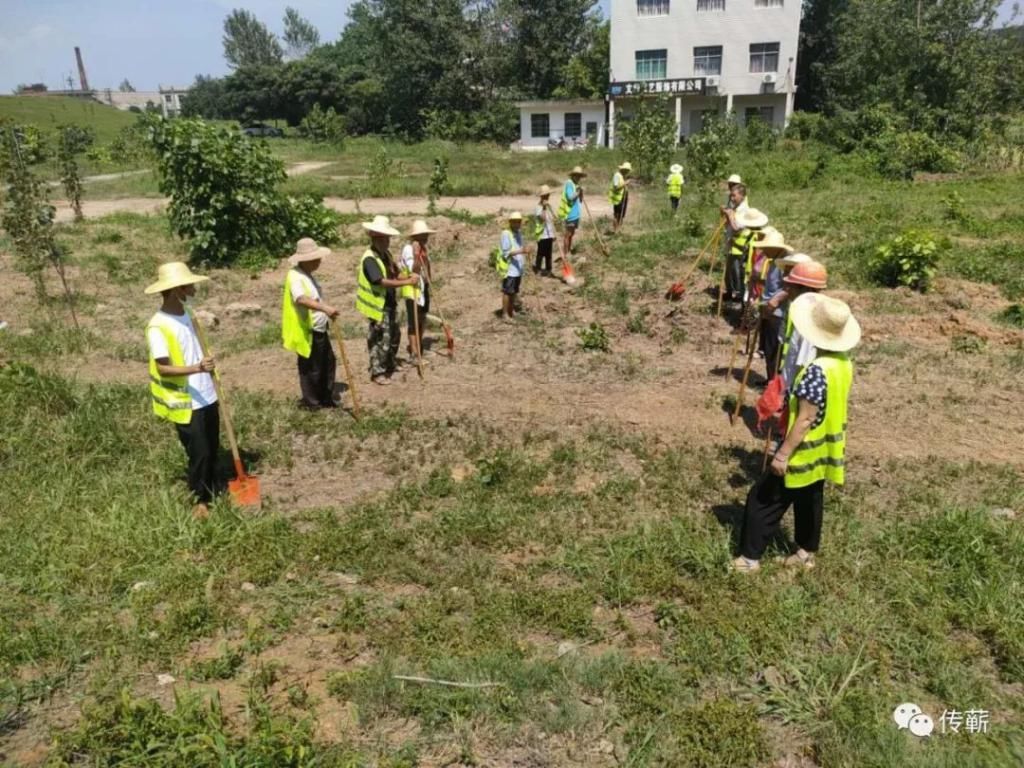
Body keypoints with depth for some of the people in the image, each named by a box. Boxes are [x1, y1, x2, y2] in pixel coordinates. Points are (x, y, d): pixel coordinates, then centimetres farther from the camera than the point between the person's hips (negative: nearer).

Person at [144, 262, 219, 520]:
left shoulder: (186, 314, 5)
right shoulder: (158, 326, -20)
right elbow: (163, 368, -23)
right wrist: (197, 368, -36)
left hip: (207, 396, 7)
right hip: (185, 402, -7)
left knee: (213, 449, 15)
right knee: (199, 452, 0)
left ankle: (211, 491, 31)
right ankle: (200, 499, 18)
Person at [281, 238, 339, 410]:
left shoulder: (307, 274, 9)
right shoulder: (295, 277, -22)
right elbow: (302, 299, -41)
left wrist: (325, 313, 25)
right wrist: (325, 308, -52)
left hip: (319, 330, 10)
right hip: (307, 333, -10)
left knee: (328, 363, 18)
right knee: (310, 369, 4)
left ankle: (326, 398, 31)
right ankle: (311, 401, 20)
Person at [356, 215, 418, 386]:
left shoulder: (386, 254, 6)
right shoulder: (369, 259, -23)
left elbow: (394, 275, 11)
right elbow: (383, 281, -32)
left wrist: (407, 277, -9)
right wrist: (407, 282, -31)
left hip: (389, 304, 9)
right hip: (378, 306, -9)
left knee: (394, 335, 22)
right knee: (380, 340, 0)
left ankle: (390, 364, 40)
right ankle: (377, 372, 14)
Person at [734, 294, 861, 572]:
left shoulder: (817, 369, -30)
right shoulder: (844, 362, -2)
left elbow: (806, 418, -27)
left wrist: (782, 454, -21)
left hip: (805, 449, -9)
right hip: (824, 449, 9)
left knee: (763, 498, 3)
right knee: (810, 500, 22)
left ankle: (750, 557, 11)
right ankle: (807, 553, 35)